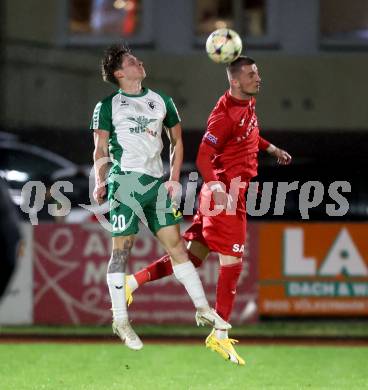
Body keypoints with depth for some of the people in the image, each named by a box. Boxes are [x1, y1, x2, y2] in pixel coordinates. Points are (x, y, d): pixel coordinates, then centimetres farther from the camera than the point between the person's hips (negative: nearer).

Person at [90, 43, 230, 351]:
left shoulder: (161, 101, 15)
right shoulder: (108, 106, 4)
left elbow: (177, 140, 20)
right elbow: (101, 150, 4)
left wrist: (174, 179, 10)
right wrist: (100, 182, -10)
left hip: (156, 182, 4)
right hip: (125, 181, -4)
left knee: (176, 245, 1)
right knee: (122, 249, -4)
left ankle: (203, 309, 5)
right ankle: (120, 321, 1)